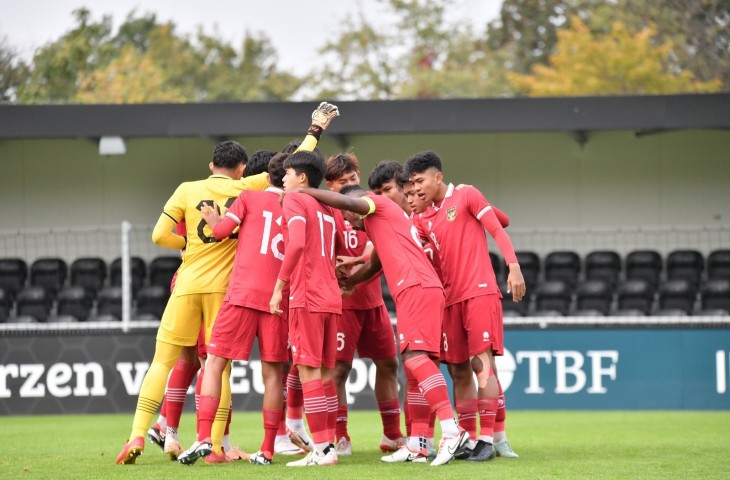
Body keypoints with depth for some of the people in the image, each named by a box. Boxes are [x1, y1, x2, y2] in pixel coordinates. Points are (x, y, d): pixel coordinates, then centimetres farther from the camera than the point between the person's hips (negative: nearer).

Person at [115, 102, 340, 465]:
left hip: (187, 285, 1)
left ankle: (138, 435, -7)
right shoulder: (246, 189, 2)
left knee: (163, 361, 4)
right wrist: (315, 131, 21)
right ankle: (214, 446, 1)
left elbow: (160, 236, -1)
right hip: (224, 286, -1)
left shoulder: (187, 190, 3)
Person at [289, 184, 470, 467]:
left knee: (415, 358, -18)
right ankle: (416, 446, 6)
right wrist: (346, 282, 44)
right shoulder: (381, 223, 31)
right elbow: (374, 265, 41)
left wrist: (302, 191, -6)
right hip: (420, 291, 10)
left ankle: (452, 431, -28)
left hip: (416, 289, -10)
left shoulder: (377, 203, 5)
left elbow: (345, 200, -13)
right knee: (414, 364, 7)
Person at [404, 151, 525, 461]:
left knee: (481, 364, -13)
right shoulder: (425, 220, 15)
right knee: (459, 371, 5)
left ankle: (487, 439, -16)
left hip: (480, 292, -7)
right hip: (451, 299, 7)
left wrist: (513, 266, -18)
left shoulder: (466, 196, 0)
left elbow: (497, 230, -5)